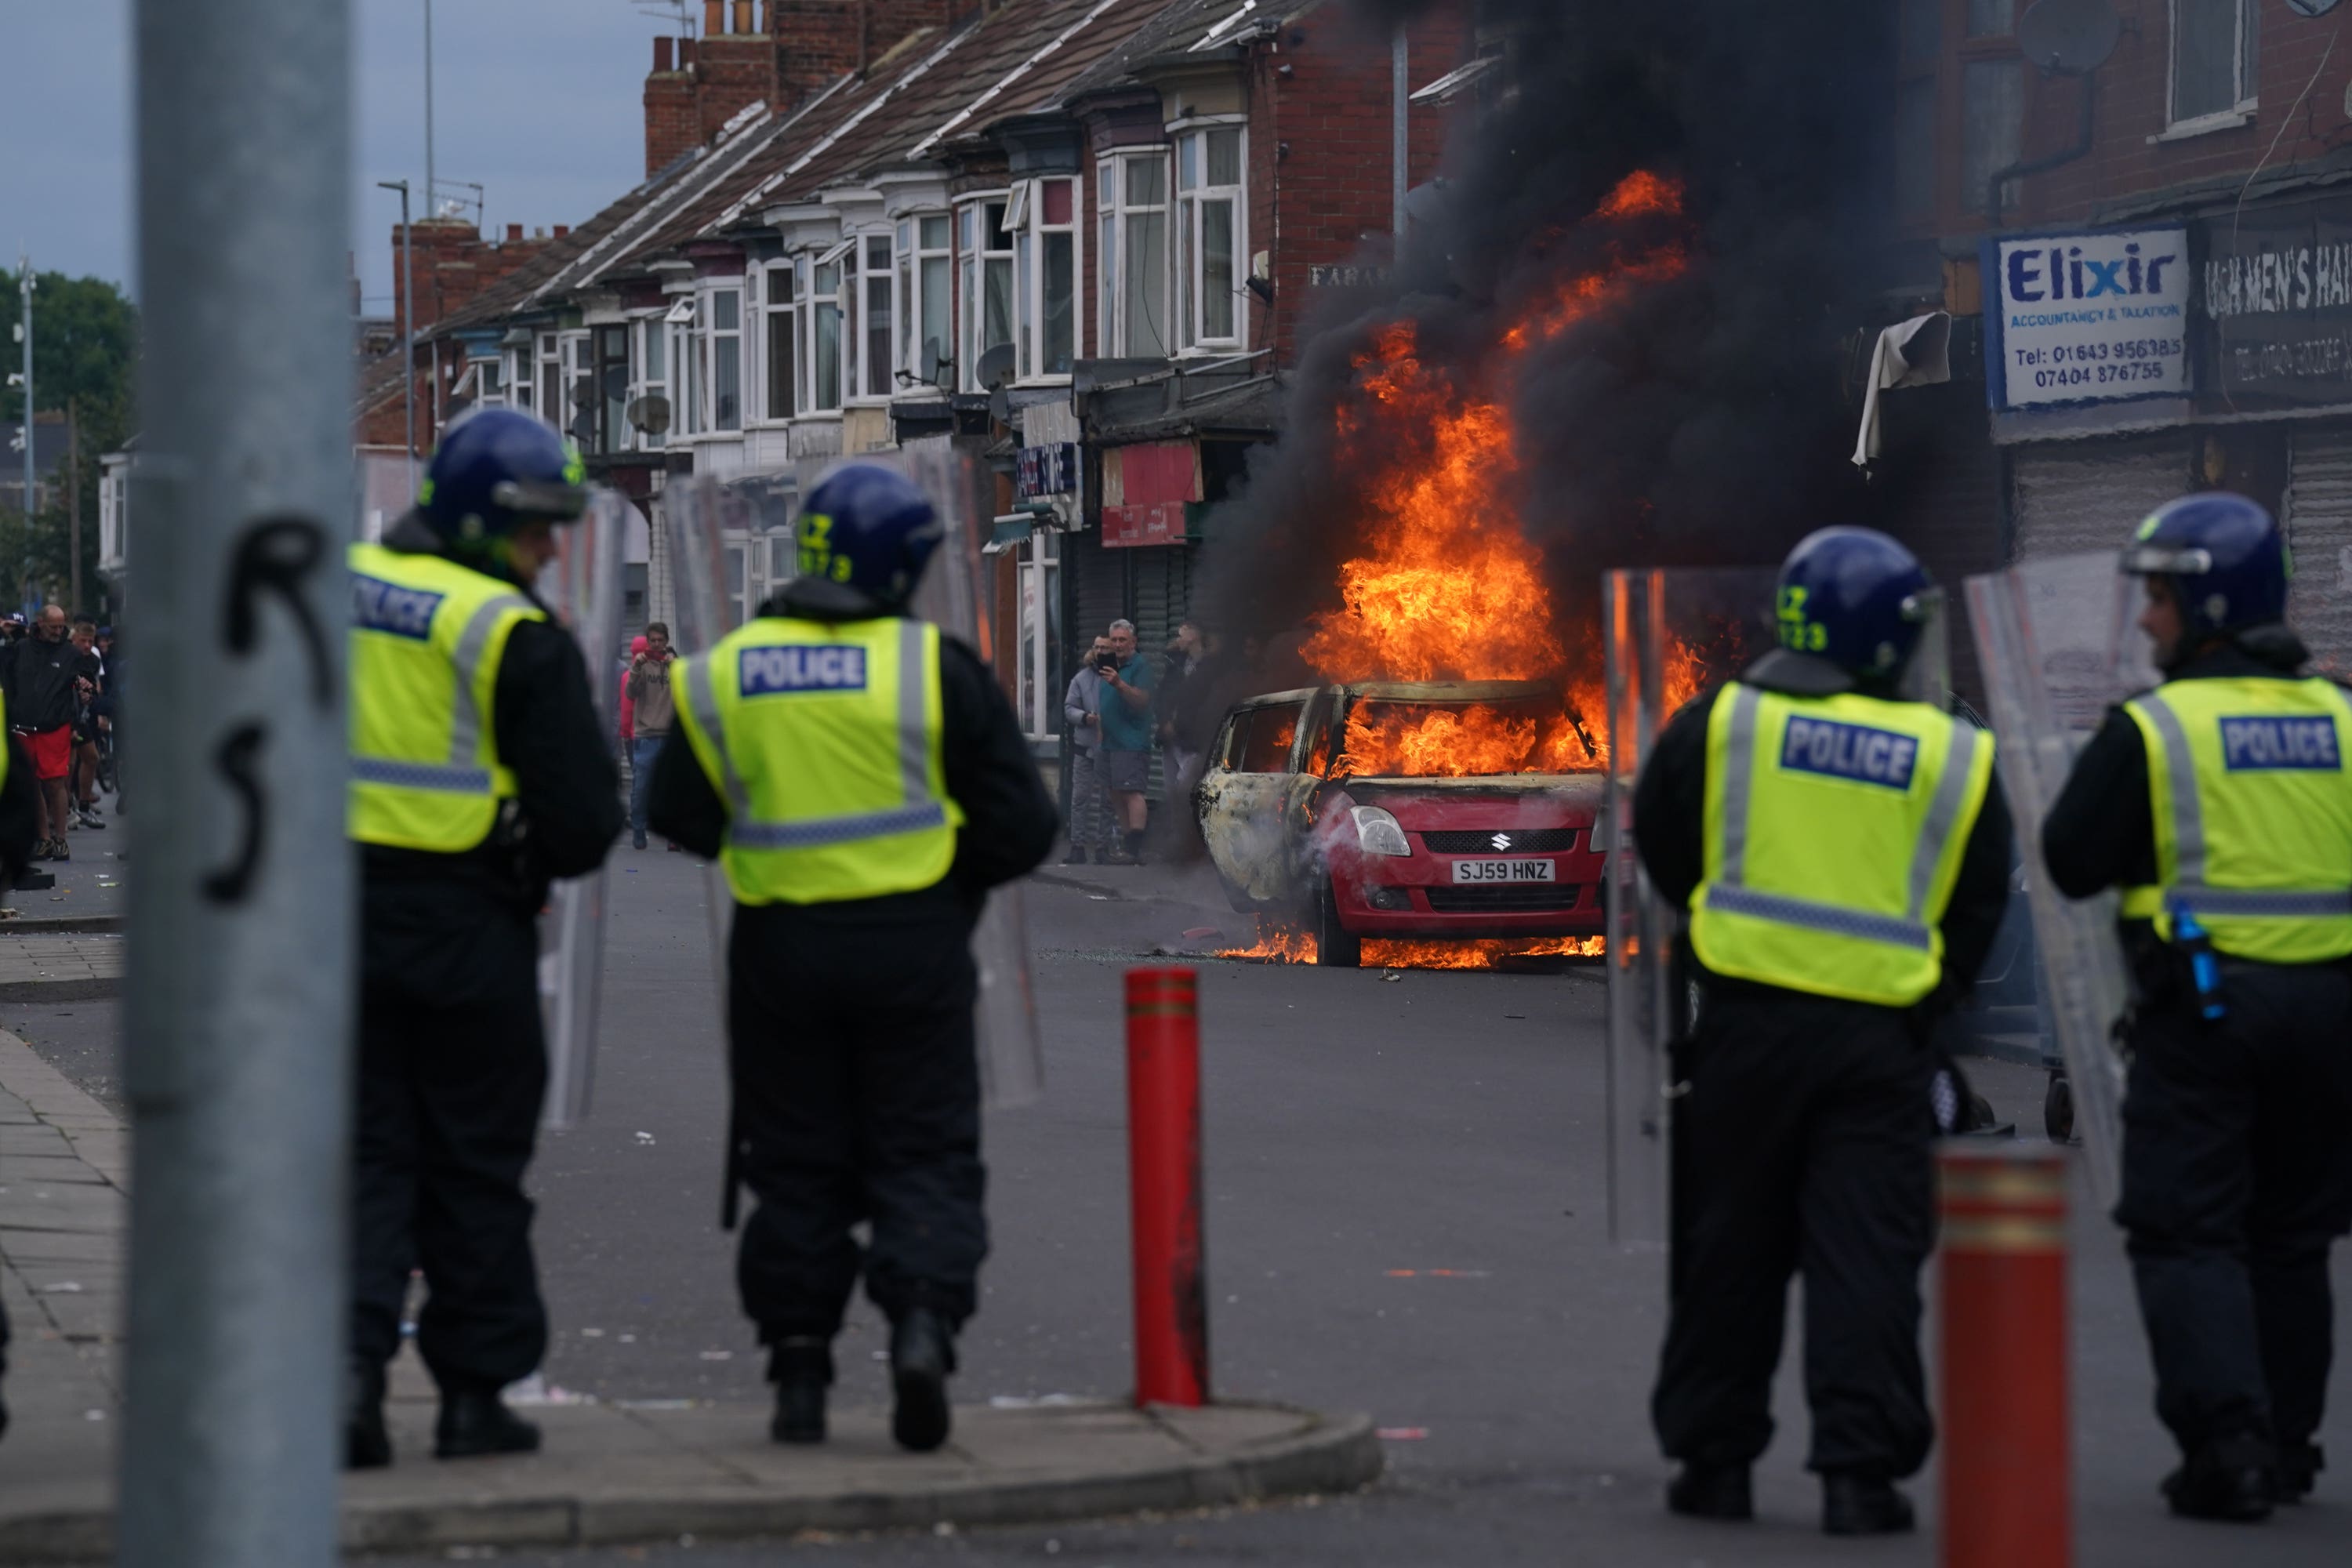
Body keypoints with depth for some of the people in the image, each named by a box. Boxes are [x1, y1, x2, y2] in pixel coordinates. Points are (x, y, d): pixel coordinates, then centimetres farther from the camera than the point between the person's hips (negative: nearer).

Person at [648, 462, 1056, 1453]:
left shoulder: (723, 675, 0)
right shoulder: (934, 669, -8)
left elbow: (681, 814, 7)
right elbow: (1020, 825, -6)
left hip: (780, 951, 2)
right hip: (913, 947, -2)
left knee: (797, 1167, 11)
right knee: (924, 1157, 5)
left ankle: (799, 1371, 9)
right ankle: (922, 1320, -16)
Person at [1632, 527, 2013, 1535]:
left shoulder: (1719, 725, -1)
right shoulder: (1956, 761, 1)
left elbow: (1661, 849, 12)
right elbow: (1977, 915, 8)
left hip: (1748, 1025, 0)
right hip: (1880, 1038, 0)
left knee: (1731, 1251, 11)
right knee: (1866, 1261, 2)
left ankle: (1714, 1459, 16)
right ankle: (1860, 1471, -2)